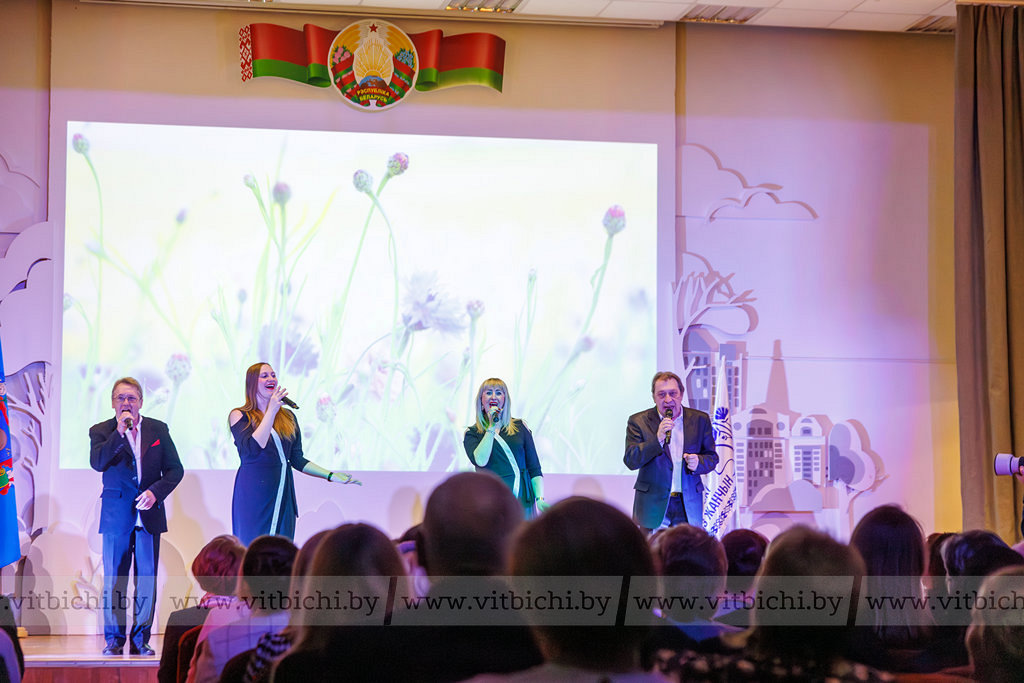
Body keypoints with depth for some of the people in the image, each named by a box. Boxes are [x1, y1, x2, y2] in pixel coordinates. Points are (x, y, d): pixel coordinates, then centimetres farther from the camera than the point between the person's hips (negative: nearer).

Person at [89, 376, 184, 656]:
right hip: (116, 515, -1)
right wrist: (119, 432, -22)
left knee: (147, 579, 1)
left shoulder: (158, 429, 7)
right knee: (114, 578, 0)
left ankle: (141, 638, 8)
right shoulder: (101, 431, 2)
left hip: (149, 514, 1)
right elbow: (97, 463, -16)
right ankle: (114, 639, 8)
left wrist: (156, 492, -9)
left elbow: (175, 469, 6)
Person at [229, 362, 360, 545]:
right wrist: (271, 411, -15)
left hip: (283, 496, 5)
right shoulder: (240, 415, -2)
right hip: (253, 495, -5)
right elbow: (252, 449, -18)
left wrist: (330, 475, 6)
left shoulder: (288, 417, 13)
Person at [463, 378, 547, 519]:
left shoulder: (520, 426, 10)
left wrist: (540, 499, -3)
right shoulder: (472, 433, 6)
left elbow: (534, 468, 9)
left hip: (523, 498, 1)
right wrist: (492, 428, -10)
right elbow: (480, 461, -15)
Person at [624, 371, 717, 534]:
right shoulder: (639, 421, 1)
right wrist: (658, 439, -20)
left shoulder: (700, 420, 7)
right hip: (653, 506, -2)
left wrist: (698, 462, -11)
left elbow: (712, 457, 13)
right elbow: (630, 461, -8)